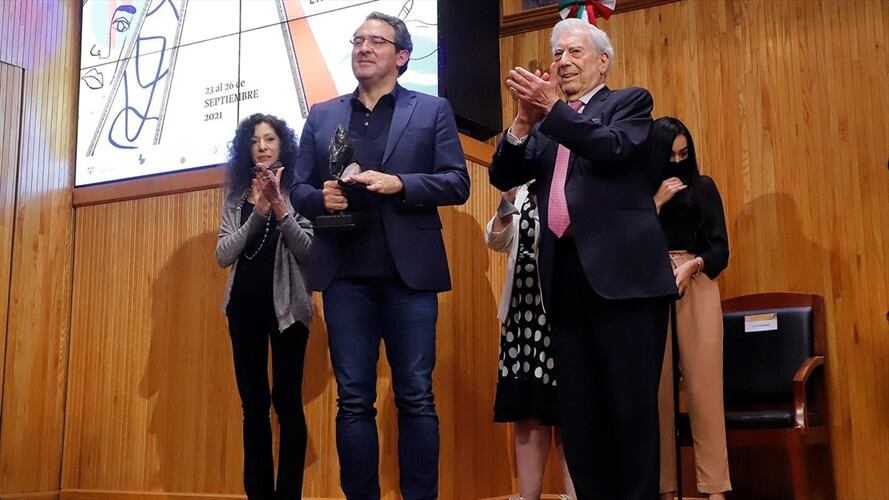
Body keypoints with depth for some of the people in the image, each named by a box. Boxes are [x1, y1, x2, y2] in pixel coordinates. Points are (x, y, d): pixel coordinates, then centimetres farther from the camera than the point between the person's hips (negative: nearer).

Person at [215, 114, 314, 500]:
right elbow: (223, 256, -2)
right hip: (244, 306, 4)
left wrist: (279, 205, -21)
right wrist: (258, 212, -13)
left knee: (287, 402, -4)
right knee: (253, 403, 8)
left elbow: (308, 252, -10)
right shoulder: (236, 197, 10)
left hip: (286, 305, -3)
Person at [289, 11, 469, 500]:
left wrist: (399, 183, -14)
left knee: (416, 398, 2)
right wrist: (322, 198, -10)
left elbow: (458, 183, 0)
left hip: (409, 272, -2)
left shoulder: (432, 110, 8)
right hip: (345, 274, 2)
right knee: (353, 401, 6)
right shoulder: (321, 116, 14)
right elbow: (299, 190, 13)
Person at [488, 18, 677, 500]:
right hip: (566, 273, 5)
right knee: (577, 406, 8)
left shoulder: (630, 101, 9)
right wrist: (525, 120, -4)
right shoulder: (546, 124, 22)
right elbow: (503, 176, 10)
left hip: (621, 270, -5)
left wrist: (552, 109, -16)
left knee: (630, 402, -3)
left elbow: (613, 148, -11)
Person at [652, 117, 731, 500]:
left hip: (697, 287, 0)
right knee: (658, 387, -2)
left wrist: (690, 266, -14)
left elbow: (720, 248, 4)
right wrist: (656, 202, -5)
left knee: (703, 387, -5)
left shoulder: (703, 186, 11)